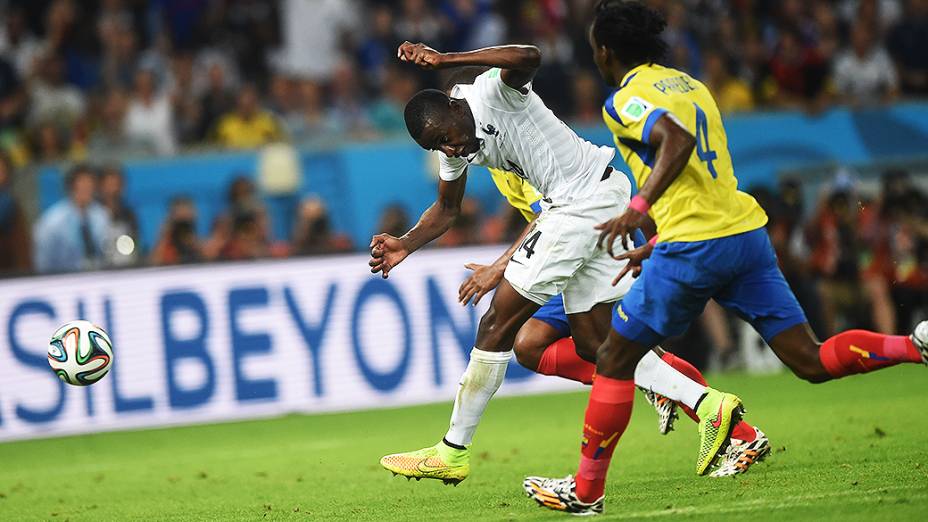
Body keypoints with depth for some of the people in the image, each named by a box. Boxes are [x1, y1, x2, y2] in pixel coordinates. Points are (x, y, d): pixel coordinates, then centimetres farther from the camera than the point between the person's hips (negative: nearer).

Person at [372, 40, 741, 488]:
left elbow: (528, 57, -39)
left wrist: (442, 60, -40)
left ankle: (452, 452, 0)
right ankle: (706, 402, 6)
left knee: (498, 324, -6)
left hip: (588, 196, -10)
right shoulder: (456, 148, 10)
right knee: (593, 343, 9)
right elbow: (447, 208, 25)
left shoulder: (492, 90, -17)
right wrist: (405, 245, 9)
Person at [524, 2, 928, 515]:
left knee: (614, 361, 8)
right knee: (813, 361, 3)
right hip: (746, 231, 7)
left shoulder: (626, 99, -4)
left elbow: (676, 140, -25)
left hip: (693, 250, -7)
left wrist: (638, 207, -28)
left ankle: (585, 490, 12)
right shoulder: (690, 85, 22)